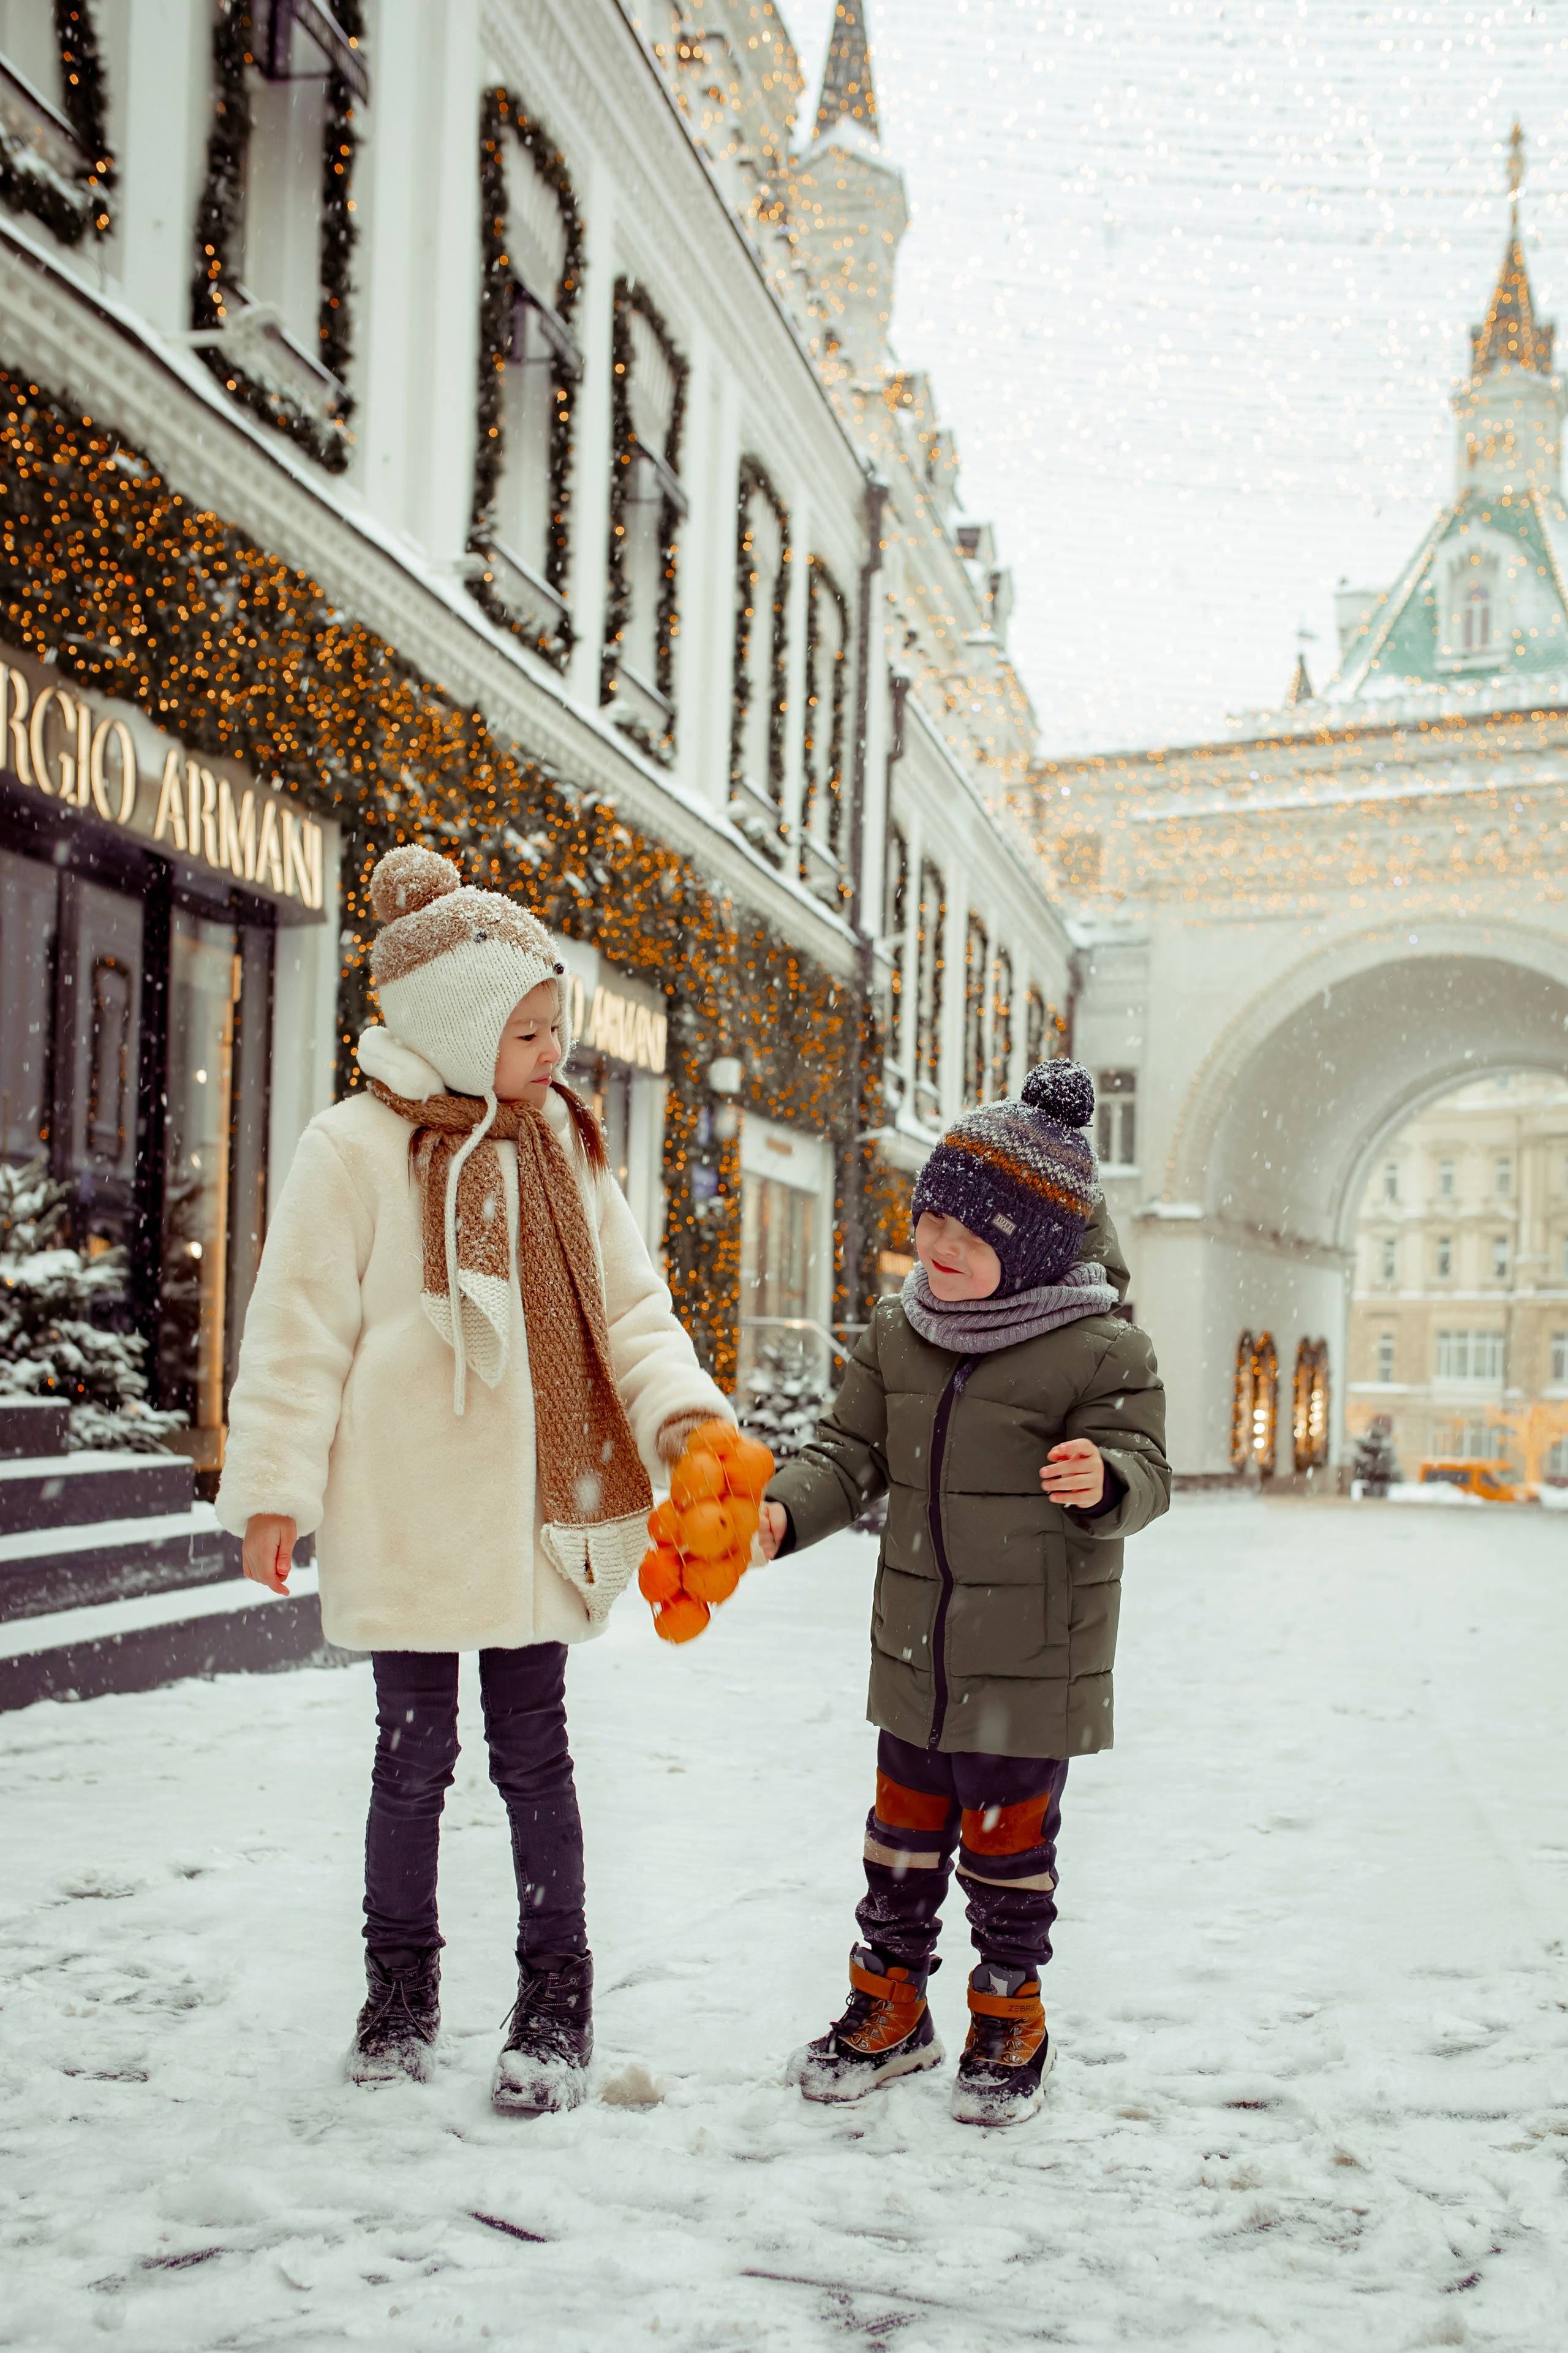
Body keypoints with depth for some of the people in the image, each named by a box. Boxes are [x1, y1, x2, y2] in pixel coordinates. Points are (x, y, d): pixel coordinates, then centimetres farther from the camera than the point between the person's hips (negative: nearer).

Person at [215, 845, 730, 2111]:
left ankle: (556, 1997, 22)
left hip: (538, 1515, 4)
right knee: (415, 1753, 9)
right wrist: (274, 1489, -8)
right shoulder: (356, 1149, -9)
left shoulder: (565, 1144, 7)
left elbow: (627, 1303, 8)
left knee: (534, 1750, 11)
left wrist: (680, 1410, -9)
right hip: (408, 1518, -3)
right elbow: (301, 1330, -7)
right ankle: (401, 1985, 29)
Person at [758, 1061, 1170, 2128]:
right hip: (917, 1654, 5)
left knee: (1008, 1844, 9)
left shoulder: (1100, 1349, -13)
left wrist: (1104, 1481, -38)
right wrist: (782, 1512, -14)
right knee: (905, 1833, 16)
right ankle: (889, 2004, 34)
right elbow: (850, 1452, 4)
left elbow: (1144, 1470, -14)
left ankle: (1010, 2020, 29)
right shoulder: (898, 1334, 3)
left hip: (1034, 1665, -5)